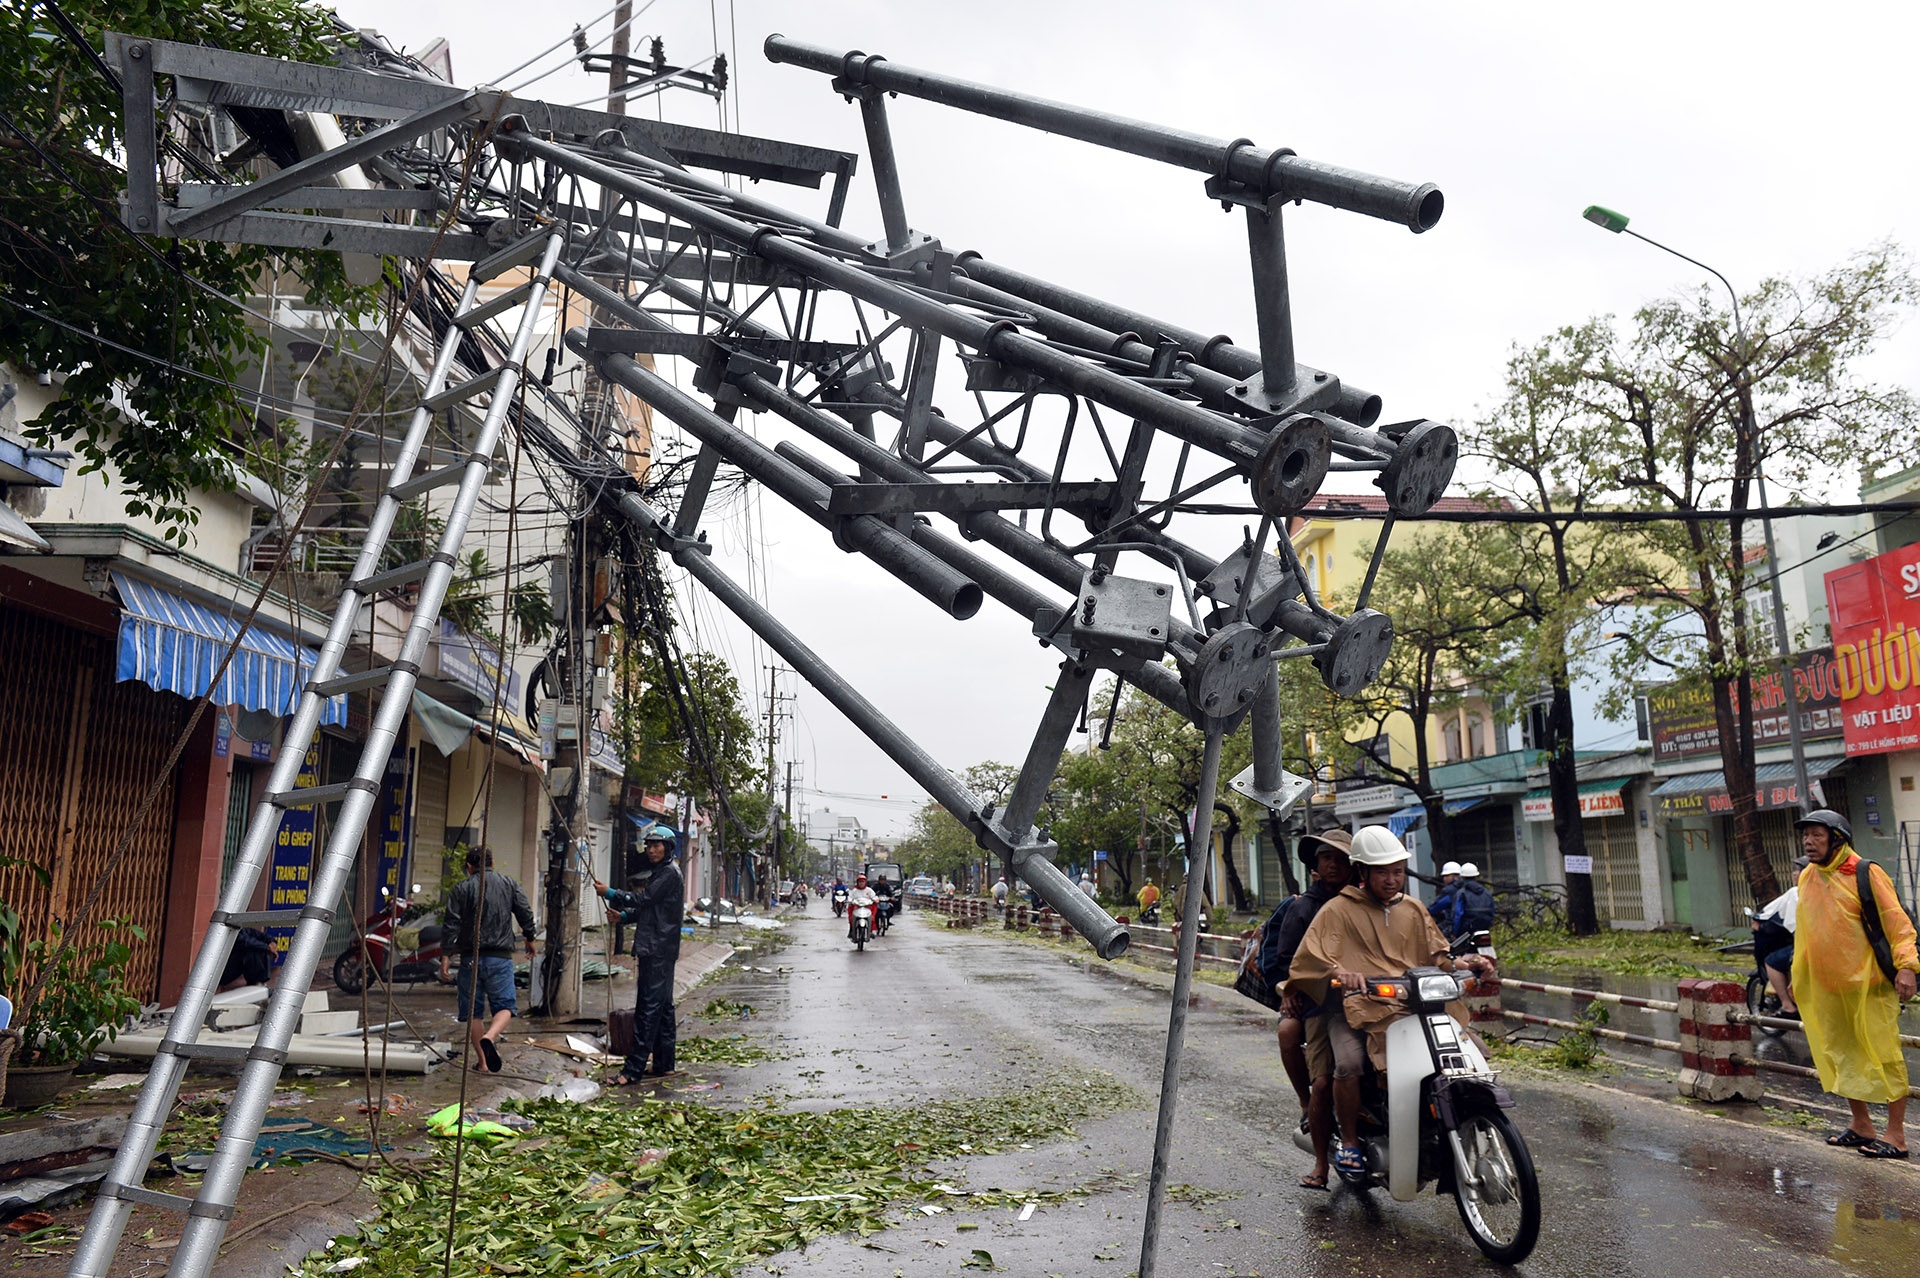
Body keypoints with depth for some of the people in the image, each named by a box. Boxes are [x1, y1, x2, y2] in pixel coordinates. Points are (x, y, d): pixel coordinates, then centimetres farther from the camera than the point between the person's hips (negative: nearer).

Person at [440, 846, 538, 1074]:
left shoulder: (461, 888, 3)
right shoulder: (509, 884, 8)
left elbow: (452, 925, -5)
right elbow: (526, 914, 9)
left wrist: (446, 955, -3)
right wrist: (530, 938, 26)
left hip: (470, 957, 0)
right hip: (501, 957, 0)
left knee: (473, 1011, 10)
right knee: (505, 1005, 2)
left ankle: (483, 1061, 11)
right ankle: (489, 1038, -27)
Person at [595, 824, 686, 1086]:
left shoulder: (670, 873, -10)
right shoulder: (659, 873, 21)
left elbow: (644, 899, -16)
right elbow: (646, 908, 23)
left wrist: (610, 893, -9)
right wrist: (624, 916, 7)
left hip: (658, 950, -11)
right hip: (656, 949, 11)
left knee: (648, 1007, -11)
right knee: (662, 1005, 13)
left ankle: (634, 1069, -13)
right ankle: (664, 1063, 19)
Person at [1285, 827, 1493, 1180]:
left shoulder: (1412, 909, 20)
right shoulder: (1338, 910, 3)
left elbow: (1436, 956, 21)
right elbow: (1308, 959, -6)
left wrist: (1465, 963, -1)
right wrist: (1339, 973, -27)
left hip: (1414, 1005, 5)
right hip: (1357, 1006, -4)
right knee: (1349, 1063, -30)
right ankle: (1349, 1141, -7)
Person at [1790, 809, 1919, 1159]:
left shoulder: (1866, 874, -11)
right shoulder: (1807, 878, 9)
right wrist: (1797, 975, 20)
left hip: (1868, 985, -7)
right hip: (1826, 988, 7)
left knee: (1883, 1056, 0)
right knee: (1841, 1057, 13)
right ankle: (1861, 1126, 26)